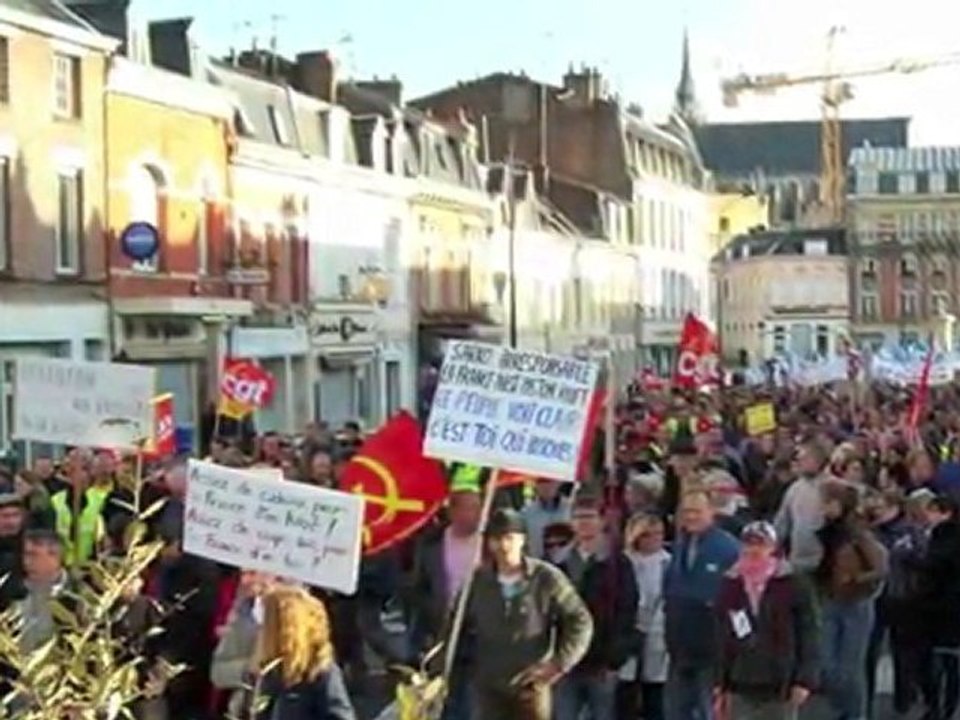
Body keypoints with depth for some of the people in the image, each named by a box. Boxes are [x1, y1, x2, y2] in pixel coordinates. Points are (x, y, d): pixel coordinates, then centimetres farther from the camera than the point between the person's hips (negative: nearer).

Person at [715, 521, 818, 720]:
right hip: (741, 686, 3)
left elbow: (807, 635, -5)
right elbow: (722, 639, 8)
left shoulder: (792, 586, -5)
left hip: (781, 687, -3)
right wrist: (722, 683, 7)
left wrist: (806, 679, -11)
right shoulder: (730, 586, 5)